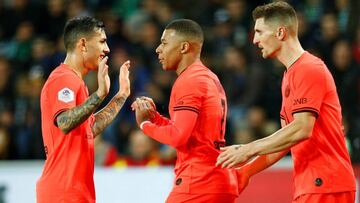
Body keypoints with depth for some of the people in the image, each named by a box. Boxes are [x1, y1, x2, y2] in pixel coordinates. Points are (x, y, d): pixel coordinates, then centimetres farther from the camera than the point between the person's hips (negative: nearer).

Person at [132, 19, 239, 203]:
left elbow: (178, 137, -20)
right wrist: (155, 117, 13)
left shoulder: (188, 82, -11)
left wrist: (145, 123, -4)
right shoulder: (210, 78, 18)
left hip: (196, 183, -9)